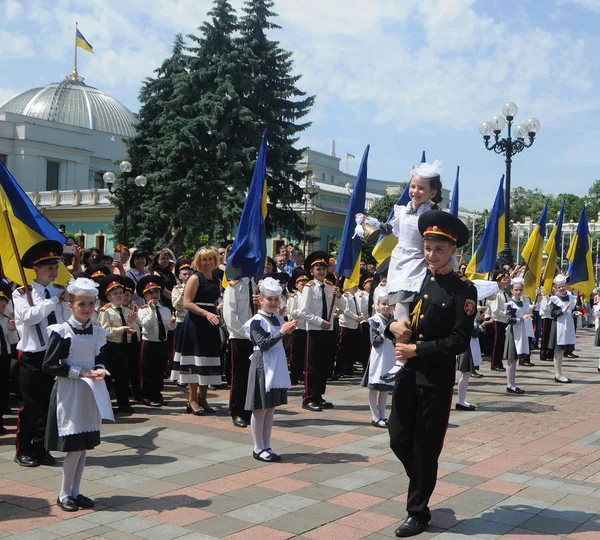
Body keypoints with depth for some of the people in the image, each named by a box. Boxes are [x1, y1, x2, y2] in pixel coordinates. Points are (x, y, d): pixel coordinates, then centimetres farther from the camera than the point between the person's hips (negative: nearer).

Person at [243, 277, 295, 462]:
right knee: (260, 409, 0)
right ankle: (258, 449, 9)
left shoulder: (279, 318, 10)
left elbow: (283, 345, 13)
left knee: (271, 408, 12)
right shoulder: (256, 321, -11)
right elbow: (263, 344, -20)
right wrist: (281, 332, -23)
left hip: (277, 367, 7)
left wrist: (289, 332, -4)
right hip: (262, 367, -7)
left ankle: (267, 446, 20)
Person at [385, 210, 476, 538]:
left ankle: (418, 511, 21)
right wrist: (393, 325, -6)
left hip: (437, 380, -5)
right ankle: (422, 485, 38)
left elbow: (460, 342, -14)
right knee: (399, 440, 10)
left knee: (425, 447, 5)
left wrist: (417, 349, -17)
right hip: (407, 373, 5)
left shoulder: (464, 290, -8)